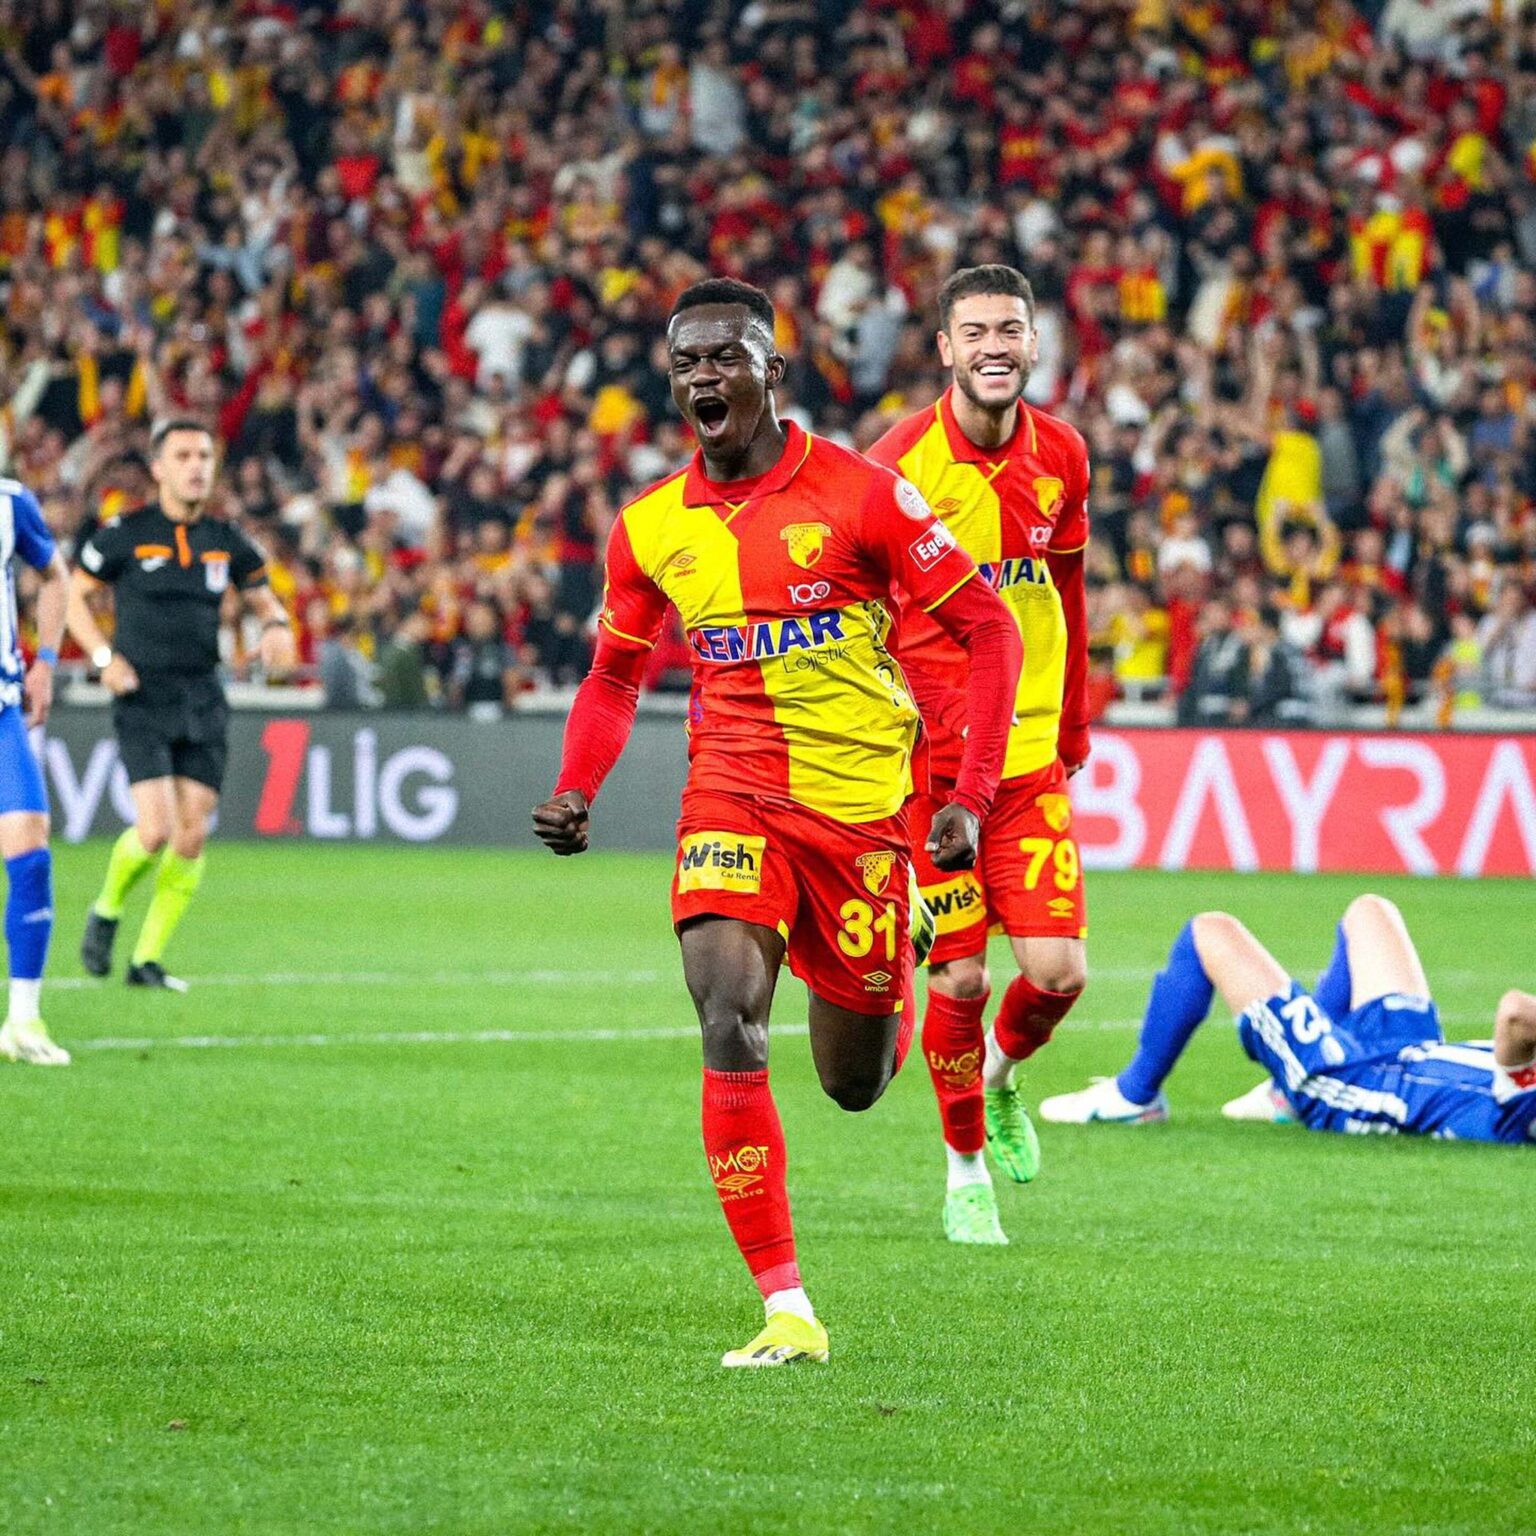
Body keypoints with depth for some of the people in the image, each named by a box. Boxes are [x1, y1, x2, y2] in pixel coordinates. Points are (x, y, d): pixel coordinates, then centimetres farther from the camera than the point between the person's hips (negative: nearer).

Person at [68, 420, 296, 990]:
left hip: (203, 702, 4)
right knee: (156, 831, -16)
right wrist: (104, 656, -8)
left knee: (192, 836, 0)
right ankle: (106, 911, 15)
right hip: (143, 702, -4)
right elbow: (73, 594, 5)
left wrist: (276, 626, -3)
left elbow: (262, 597, 20)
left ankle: (148, 960, 12)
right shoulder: (125, 535, -4)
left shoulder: (225, 541, 7)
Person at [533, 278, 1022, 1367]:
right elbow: (616, 674, 18)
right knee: (728, 1022, -23)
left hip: (862, 805, -2)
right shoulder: (651, 528, 3)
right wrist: (577, 794, -1)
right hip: (732, 797, 2)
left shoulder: (859, 494, -9)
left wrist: (972, 797, -11)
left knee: (853, 1082, 8)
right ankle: (787, 1312, -21)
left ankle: (894, 982, 49)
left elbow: (990, 631, -4)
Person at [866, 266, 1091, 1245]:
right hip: (928, 756, -3)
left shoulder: (1060, 457, 3)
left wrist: (1073, 733, 18)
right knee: (962, 978, -2)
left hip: (1031, 757, 3)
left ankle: (1003, 1073, 28)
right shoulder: (900, 464, -10)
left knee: (1058, 970, -6)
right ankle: (968, 1168, 20)